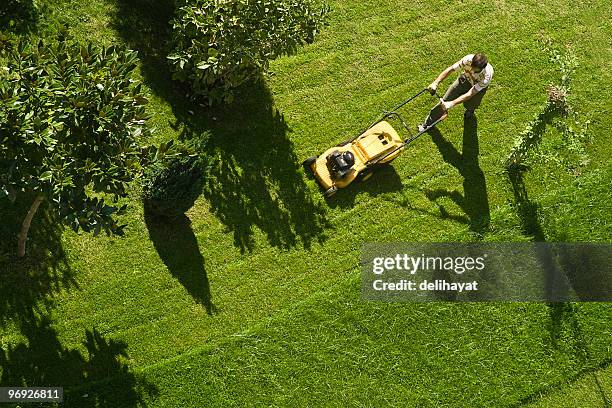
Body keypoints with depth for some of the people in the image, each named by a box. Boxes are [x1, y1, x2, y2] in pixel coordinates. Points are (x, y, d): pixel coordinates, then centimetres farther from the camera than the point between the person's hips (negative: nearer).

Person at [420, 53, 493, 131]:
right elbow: (450, 70, -32)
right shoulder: (468, 59, -39)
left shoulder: (487, 76, -44)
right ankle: (428, 124, 17)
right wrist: (436, 83, -44)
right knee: (445, 101, -1)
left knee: (469, 106, -3)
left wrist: (452, 104, -52)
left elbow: (470, 94, -43)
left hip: (479, 86, -1)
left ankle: (470, 110, 40)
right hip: (466, 78, 1)